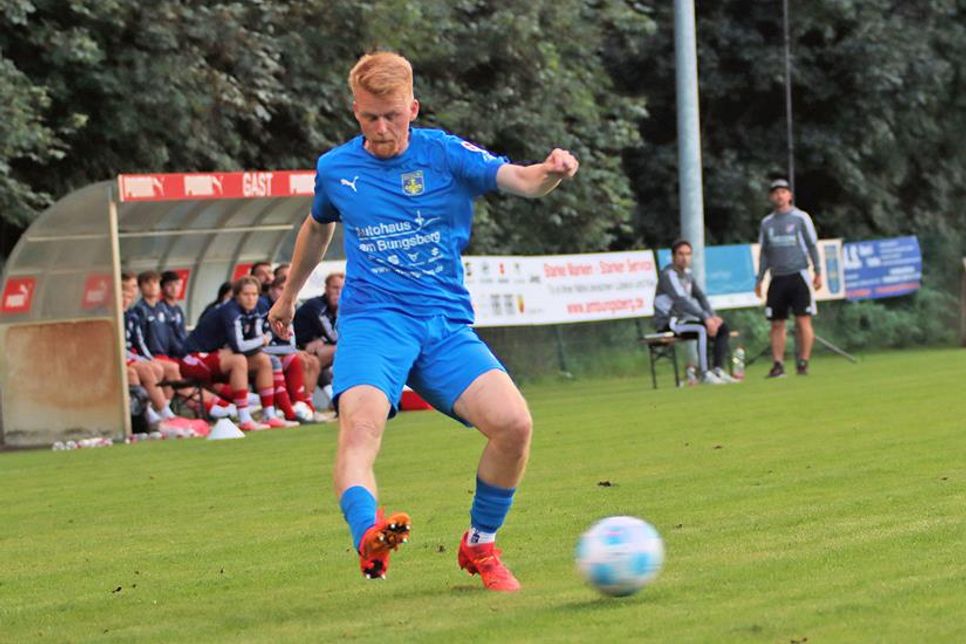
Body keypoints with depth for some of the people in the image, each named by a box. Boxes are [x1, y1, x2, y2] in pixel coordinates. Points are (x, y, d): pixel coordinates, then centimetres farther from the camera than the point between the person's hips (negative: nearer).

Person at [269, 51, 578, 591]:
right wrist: (288, 297, 43)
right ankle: (369, 539, -58)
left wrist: (551, 172, -37)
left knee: (514, 424, -20)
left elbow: (517, 179, -12)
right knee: (361, 423, -32)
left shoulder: (445, 154, 2)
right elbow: (318, 227, 31)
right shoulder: (336, 169, 10)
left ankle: (480, 545, 4)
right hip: (372, 319, 0)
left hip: (447, 324, 0)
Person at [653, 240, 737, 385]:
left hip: (683, 319, 9)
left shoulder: (686, 273, 12)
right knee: (702, 329, -33)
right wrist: (706, 318, -32)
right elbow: (681, 302, -27)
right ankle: (705, 374, -33)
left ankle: (717, 370, -8)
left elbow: (700, 296, 12)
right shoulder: (668, 275, -16)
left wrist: (713, 316, -7)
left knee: (723, 328, -2)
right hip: (668, 322, -9)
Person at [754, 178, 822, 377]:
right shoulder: (767, 223, 14)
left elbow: (812, 246, 3)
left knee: (803, 320, -8)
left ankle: (803, 362, -5)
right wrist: (759, 279, 12)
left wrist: (818, 272, -4)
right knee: (776, 323, 1)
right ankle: (778, 364, 2)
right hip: (777, 278, 4)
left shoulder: (800, 217, 3)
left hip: (798, 276, -4)